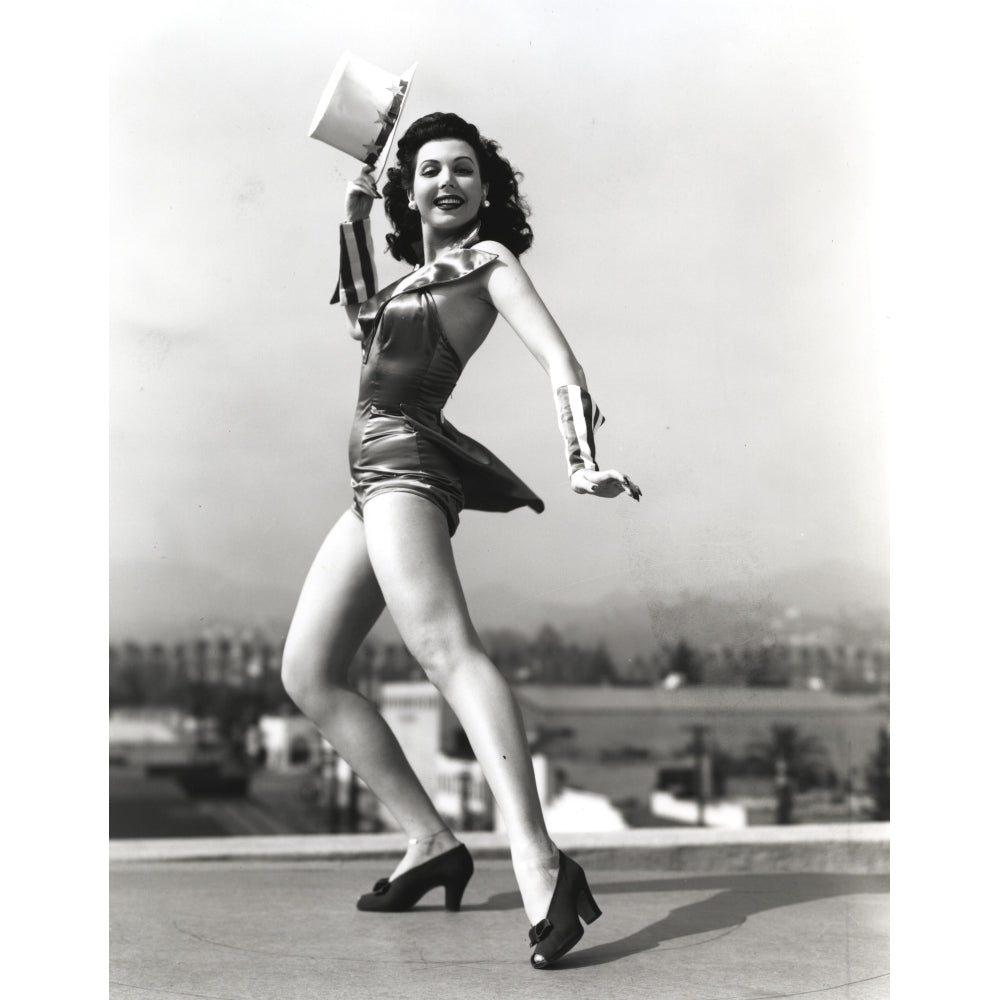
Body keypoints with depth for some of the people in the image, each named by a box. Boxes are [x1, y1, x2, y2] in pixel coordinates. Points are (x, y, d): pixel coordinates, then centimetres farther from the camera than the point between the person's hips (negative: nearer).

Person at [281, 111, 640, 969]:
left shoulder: (489, 257, 0)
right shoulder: (421, 272, 23)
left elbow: (557, 357, -13)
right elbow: (365, 320, 41)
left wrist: (583, 456, -30)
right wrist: (356, 221, 29)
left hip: (403, 457, -9)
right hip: (376, 475, 9)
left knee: (446, 646, -31)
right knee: (308, 674, 7)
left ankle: (538, 864, -47)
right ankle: (432, 841, 3)